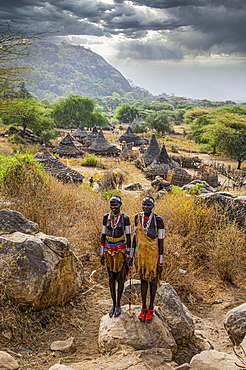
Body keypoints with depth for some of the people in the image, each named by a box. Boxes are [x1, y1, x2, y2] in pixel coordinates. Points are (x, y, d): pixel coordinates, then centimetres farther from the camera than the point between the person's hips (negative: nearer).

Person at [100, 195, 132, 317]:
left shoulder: (125, 218, -7)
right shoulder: (106, 217, 2)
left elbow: (128, 236, -5)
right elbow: (103, 235, 6)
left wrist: (129, 255, -8)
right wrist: (102, 254, 4)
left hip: (121, 250, -3)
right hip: (109, 250, 3)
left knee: (120, 278, 4)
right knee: (111, 277, 9)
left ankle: (118, 305, 16)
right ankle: (113, 304, 21)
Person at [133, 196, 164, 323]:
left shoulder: (158, 220, -12)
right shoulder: (138, 217, 2)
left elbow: (161, 241, -9)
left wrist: (160, 262, -10)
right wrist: (131, 254, 10)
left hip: (153, 254, -4)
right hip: (141, 253, 4)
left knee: (153, 279, 9)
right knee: (143, 279, 13)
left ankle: (151, 309, 23)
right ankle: (143, 308, 25)